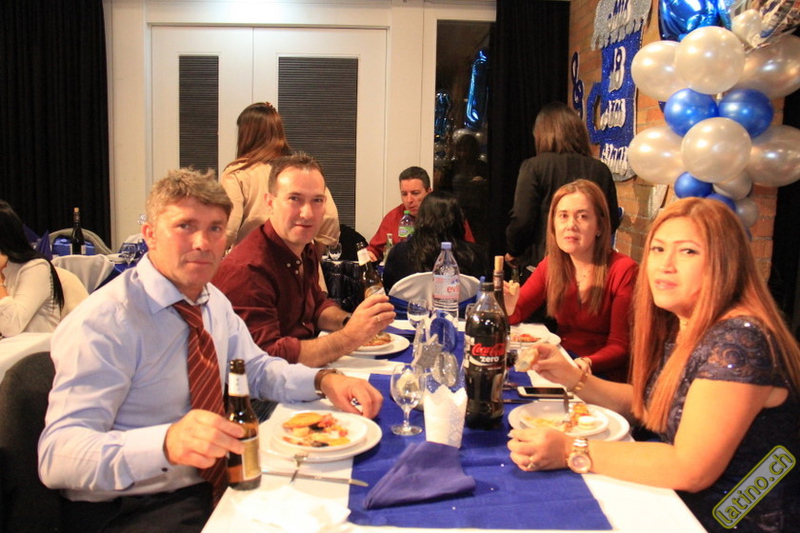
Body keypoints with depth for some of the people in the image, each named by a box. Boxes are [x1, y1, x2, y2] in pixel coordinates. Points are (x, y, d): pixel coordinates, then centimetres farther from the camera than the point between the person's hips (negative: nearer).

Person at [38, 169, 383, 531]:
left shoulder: (215, 303, 6)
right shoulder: (101, 323, -18)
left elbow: (257, 369, 16)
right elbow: (57, 453, -25)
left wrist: (323, 380, -5)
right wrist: (167, 442, -44)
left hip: (212, 486, 7)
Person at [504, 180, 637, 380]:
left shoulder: (623, 270, -13)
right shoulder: (551, 264, 3)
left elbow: (620, 346, -11)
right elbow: (518, 313, 1)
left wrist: (587, 363, -30)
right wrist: (508, 308, -23)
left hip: (605, 375, -4)